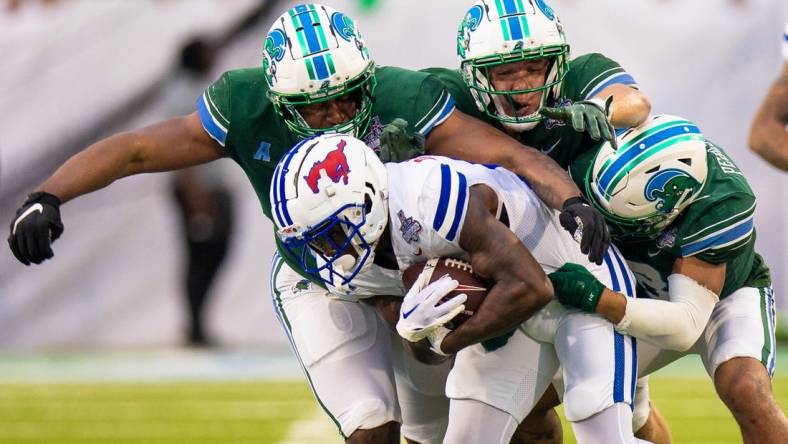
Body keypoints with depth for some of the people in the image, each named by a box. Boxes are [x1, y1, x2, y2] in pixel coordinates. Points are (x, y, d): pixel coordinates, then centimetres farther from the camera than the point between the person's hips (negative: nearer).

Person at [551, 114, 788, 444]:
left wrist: (597, 300, -53)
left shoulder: (723, 203, -39)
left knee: (745, 391, -34)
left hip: (727, 295, -4)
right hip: (651, 301, 4)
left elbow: (686, 324, -42)